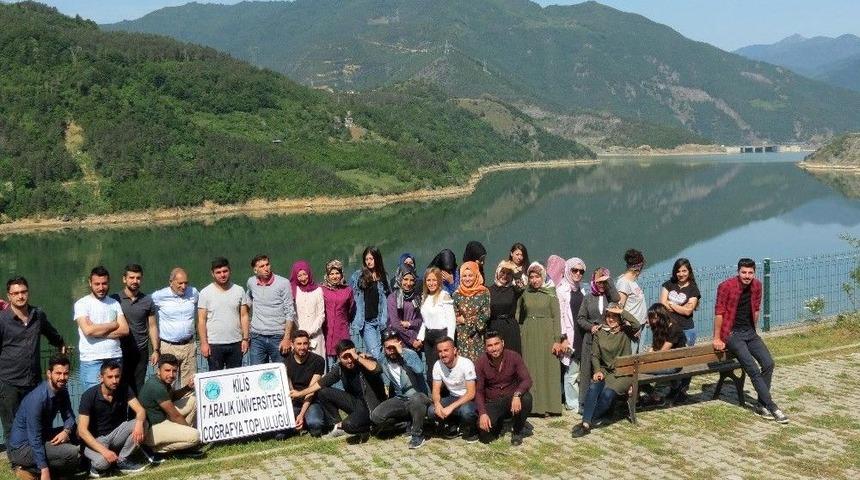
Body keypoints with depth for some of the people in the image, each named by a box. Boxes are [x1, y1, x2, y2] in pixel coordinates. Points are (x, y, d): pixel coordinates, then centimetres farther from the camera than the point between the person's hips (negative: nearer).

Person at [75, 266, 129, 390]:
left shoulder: (114, 303, 13)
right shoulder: (82, 304, 0)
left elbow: (125, 330, 1)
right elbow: (88, 330, -15)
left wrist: (98, 332, -10)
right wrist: (114, 325, -3)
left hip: (115, 358, 4)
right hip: (92, 361, -4)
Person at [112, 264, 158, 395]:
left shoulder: (147, 301, 7)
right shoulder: (115, 300, -1)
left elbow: (152, 326, 10)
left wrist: (156, 350, 4)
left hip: (141, 351, 2)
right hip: (121, 351, -2)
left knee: (138, 388, 4)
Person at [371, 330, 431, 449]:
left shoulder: (409, 354, -14)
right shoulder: (384, 361, 2)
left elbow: (419, 369, -36)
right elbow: (386, 383, 17)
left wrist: (402, 353, -30)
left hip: (418, 396, -5)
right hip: (400, 399, 5)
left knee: (415, 400, -42)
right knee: (375, 416, -17)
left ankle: (417, 434, -17)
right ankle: (411, 420, 2)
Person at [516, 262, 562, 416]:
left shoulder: (550, 295, 1)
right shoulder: (524, 295, 9)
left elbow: (556, 317, -1)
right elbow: (518, 317, 14)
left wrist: (557, 340, -8)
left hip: (546, 335, -2)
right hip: (528, 335, 2)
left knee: (547, 369, -1)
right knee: (529, 370, 2)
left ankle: (547, 405, 4)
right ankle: (530, 405, 7)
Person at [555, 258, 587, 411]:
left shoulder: (581, 289, 15)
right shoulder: (562, 289, -6)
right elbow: (560, 315, -11)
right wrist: (563, 338, -15)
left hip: (582, 334, 6)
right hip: (570, 335, -6)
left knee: (578, 368, 5)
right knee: (571, 369, -5)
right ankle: (572, 403, 3)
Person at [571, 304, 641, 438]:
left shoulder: (626, 332, 2)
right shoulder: (599, 333, 11)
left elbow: (637, 325, -21)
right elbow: (595, 355, 9)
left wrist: (622, 311, -14)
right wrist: (597, 371, -7)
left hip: (623, 373, -3)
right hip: (605, 371, 3)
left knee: (608, 393, -29)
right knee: (593, 388, -28)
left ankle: (587, 422, -16)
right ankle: (586, 423, -33)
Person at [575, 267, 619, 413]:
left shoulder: (610, 296, 6)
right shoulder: (588, 297, 10)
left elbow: (616, 298, -18)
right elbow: (580, 318, 9)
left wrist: (608, 280, -12)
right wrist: (591, 327, -8)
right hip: (591, 339, 1)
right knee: (587, 371, 1)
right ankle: (584, 404, 6)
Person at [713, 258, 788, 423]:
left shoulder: (757, 286, 2)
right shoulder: (726, 286, -16)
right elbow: (719, 312, -13)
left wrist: (752, 331, 18)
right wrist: (717, 338, -12)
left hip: (750, 332, 6)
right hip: (732, 334, -6)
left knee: (768, 363, -7)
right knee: (753, 369, -16)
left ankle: (761, 405, 3)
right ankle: (772, 407, -12)